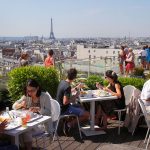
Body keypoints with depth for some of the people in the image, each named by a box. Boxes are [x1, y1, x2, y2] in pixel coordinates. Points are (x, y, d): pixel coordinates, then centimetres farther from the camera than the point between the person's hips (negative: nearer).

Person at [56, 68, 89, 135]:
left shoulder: (62, 82, 3)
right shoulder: (67, 87, -26)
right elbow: (65, 102, -28)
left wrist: (76, 88, 27)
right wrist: (74, 97, -14)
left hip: (60, 107, 9)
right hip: (65, 109, -9)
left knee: (82, 109, 25)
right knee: (86, 114, -11)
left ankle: (69, 123, 12)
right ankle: (70, 123, -5)